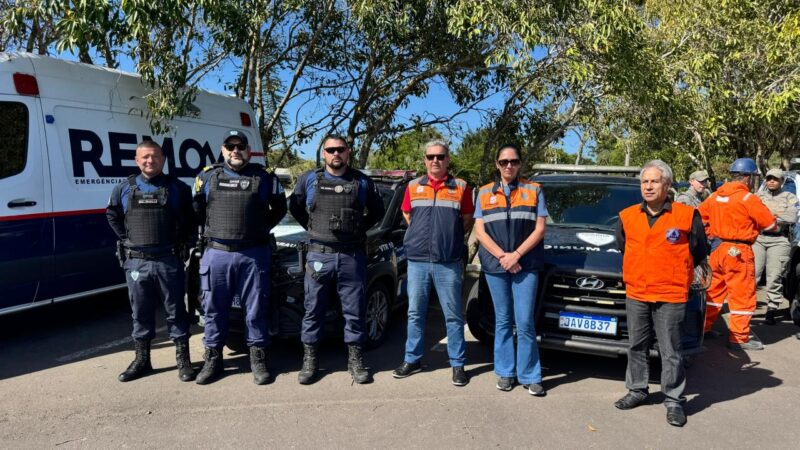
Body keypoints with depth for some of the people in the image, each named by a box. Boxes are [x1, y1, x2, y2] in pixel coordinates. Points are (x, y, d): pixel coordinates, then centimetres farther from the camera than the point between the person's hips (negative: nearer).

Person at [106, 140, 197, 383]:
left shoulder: (178, 188, 2)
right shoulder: (124, 189, 7)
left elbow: (191, 219, 9)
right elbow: (112, 215, 21)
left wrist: (184, 241, 1)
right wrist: (126, 239, 11)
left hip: (169, 261, -2)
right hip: (136, 262, 2)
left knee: (175, 311, 5)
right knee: (140, 313, 12)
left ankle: (183, 360, 15)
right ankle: (142, 360, 25)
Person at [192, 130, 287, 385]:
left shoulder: (264, 177, 4)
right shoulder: (208, 177, 8)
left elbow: (280, 208, 15)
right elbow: (197, 209, 19)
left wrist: (261, 228, 9)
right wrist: (212, 230, 12)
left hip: (254, 254, -1)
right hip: (216, 253, 2)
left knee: (255, 309, 5)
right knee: (214, 309, 8)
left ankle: (258, 359, 18)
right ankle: (213, 360, 22)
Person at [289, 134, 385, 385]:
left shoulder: (362, 182, 7)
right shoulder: (309, 180, 7)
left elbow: (377, 212, 17)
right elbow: (295, 208, 18)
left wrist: (359, 229, 7)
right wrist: (312, 228, 9)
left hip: (353, 256, 0)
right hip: (319, 254, 0)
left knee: (355, 311, 5)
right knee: (314, 311, 6)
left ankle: (356, 360, 19)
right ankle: (310, 361, 19)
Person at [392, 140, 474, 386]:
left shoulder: (461, 187, 4)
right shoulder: (413, 186, 9)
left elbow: (467, 220, 11)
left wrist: (451, 238, 6)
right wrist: (424, 236, 13)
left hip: (449, 262, -2)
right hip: (417, 260, 2)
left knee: (453, 316, 4)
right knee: (415, 313, 10)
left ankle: (457, 364, 13)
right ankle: (412, 359, 22)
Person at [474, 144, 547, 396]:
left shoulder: (534, 190, 7)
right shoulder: (485, 193, 11)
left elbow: (539, 229, 0)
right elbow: (480, 231, 3)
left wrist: (516, 255, -11)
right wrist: (502, 256, -9)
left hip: (526, 265, -2)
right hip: (494, 265, 2)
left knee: (525, 323, -4)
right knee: (502, 321, 9)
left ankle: (530, 376, 8)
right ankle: (506, 372, 18)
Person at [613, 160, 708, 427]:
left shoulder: (687, 215, -7)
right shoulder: (627, 216, 3)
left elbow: (699, 251, 4)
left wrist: (674, 274, 9)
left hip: (671, 296, -4)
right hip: (635, 294, 4)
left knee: (670, 352, 2)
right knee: (637, 347, 15)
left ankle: (674, 401, 15)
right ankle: (637, 391, 30)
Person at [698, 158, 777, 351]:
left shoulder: (715, 196, 5)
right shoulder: (748, 198, -13)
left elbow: (698, 215, 14)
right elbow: (770, 224, -7)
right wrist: (753, 221, 12)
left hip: (717, 248, 7)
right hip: (738, 251, -7)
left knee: (714, 290, 18)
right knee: (743, 295, 3)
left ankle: (704, 328, 25)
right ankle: (739, 338, 8)